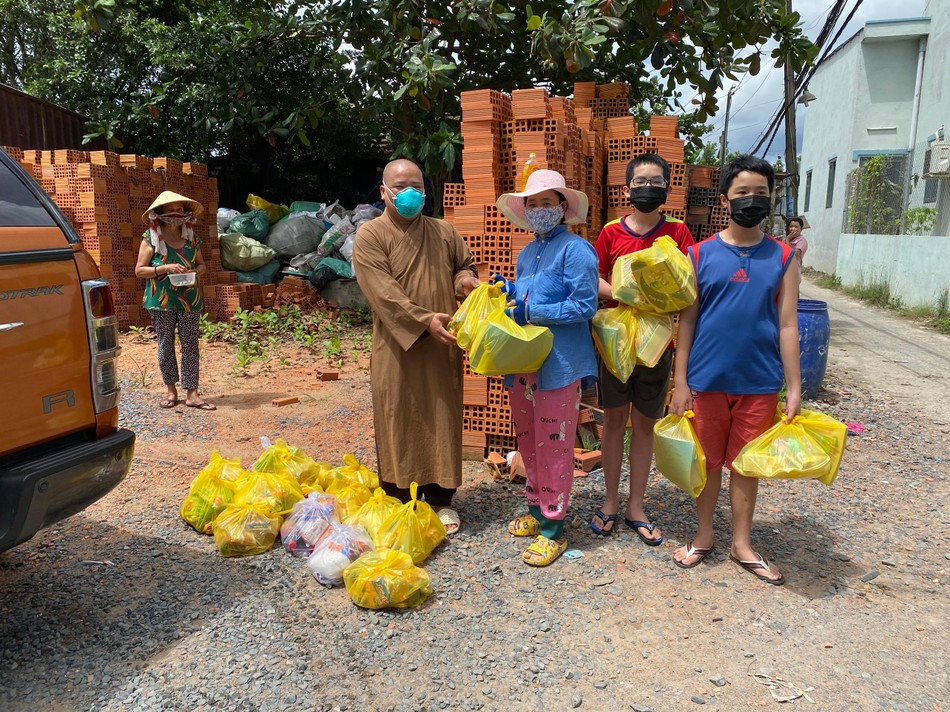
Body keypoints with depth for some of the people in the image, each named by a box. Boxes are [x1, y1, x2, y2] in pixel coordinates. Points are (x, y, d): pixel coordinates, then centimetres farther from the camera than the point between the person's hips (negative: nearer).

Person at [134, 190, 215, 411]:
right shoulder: (151, 238, -2)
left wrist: (195, 272, -5)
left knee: (190, 345, 0)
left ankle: (191, 393, 3)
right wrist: (166, 268, -17)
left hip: (190, 300, 2)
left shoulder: (191, 237, 8)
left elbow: (201, 264, 18)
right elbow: (139, 270, -4)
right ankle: (171, 390, 20)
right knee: (165, 345, 6)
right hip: (161, 301, -2)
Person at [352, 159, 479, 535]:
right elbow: (383, 292, -14)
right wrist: (424, 320, -23)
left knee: (443, 419, 9)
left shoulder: (445, 232, 11)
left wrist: (465, 279, -1)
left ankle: (441, 500, 22)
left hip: (443, 346, 4)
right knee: (400, 422, 4)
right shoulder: (370, 235, -3)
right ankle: (400, 501, 18)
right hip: (397, 347, -3)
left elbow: (465, 264, 24)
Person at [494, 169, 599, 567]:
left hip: (559, 366, -8)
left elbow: (584, 306, -17)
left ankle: (554, 529, 13)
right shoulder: (526, 255, 15)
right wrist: (507, 291, 2)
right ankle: (537, 510, 34)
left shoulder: (575, 249, -10)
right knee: (528, 442, 16)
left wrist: (531, 313, -19)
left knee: (553, 445, 0)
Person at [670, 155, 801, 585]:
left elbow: (787, 325, 1)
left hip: (759, 383, 1)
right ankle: (703, 537, 29)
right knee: (708, 462, 12)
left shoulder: (783, 258, 1)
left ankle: (742, 544, 28)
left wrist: (794, 387, -2)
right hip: (707, 380, 0)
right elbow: (687, 322, -1)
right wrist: (680, 383, -4)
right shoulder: (700, 255, -1)